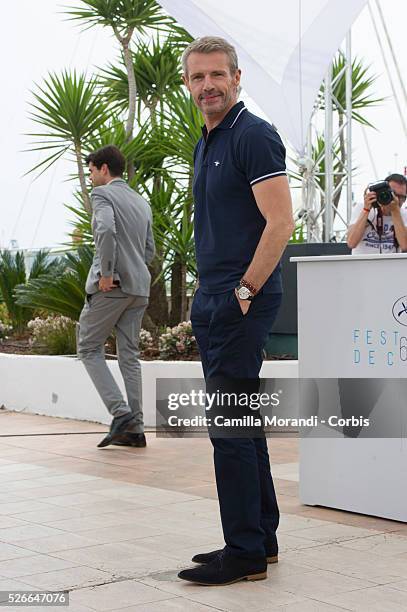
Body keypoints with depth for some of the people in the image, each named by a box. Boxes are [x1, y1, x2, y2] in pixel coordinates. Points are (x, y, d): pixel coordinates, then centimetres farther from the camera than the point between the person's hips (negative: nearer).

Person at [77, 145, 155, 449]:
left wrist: (107, 273, -18)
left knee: (89, 348, 3)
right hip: (139, 287, 7)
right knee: (129, 355, 9)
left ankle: (120, 412, -10)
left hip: (111, 285, -7)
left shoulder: (102, 193, -4)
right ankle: (135, 428, 7)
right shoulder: (142, 202, 20)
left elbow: (106, 230, -23)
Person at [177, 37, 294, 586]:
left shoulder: (254, 136, -11)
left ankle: (245, 553, 1)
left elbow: (280, 222, -18)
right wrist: (208, 295, 16)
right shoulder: (205, 145, 18)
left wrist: (244, 292, -17)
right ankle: (261, 537, 23)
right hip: (213, 302, 10)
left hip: (241, 303, -10)